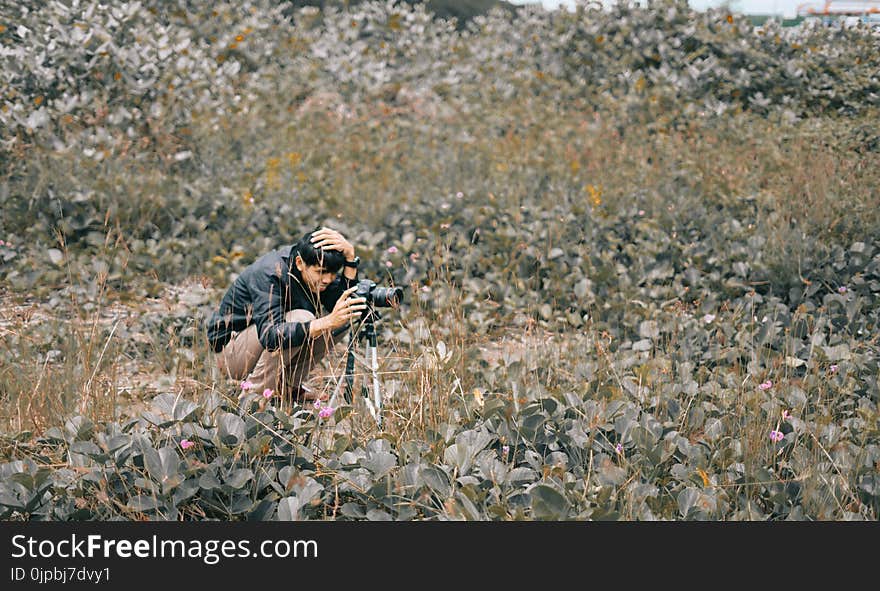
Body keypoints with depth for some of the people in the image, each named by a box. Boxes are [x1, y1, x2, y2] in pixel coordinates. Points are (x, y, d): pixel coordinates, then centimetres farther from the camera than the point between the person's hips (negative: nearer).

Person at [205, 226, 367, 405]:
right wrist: (328, 322, -55)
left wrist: (350, 256, -29)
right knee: (300, 318, -31)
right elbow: (269, 336, -43)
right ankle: (252, 394, -20)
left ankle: (290, 386, 1)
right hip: (230, 349, -7)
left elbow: (348, 313, -21)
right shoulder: (268, 274, -30)